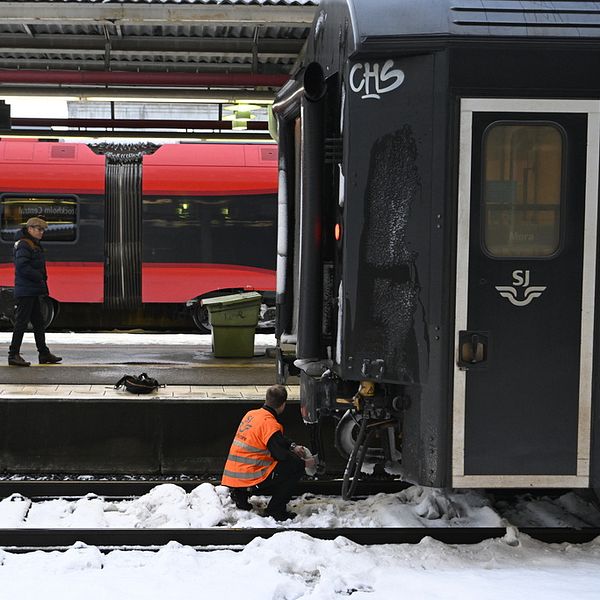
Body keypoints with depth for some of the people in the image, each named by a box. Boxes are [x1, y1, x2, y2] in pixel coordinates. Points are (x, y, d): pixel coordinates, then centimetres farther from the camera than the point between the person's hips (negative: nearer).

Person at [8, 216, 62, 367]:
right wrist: (39, 277, -16)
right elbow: (22, 267, -23)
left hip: (33, 292, 10)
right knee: (22, 321, -7)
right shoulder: (24, 245, -13)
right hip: (25, 291, -10)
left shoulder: (35, 245, 18)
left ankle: (44, 353, 20)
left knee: (38, 322, 14)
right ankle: (13, 355, -4)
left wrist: (42, 279, 6)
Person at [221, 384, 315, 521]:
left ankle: (241, 494, 13)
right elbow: (281, 454, -14)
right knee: (296, 466, -2)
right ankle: (276, 510, -1)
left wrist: (293, 446, 19)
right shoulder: (270, 423, -16)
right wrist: (305, 463, -1)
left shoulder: (251, 414, 11)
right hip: (249, 479, -9)